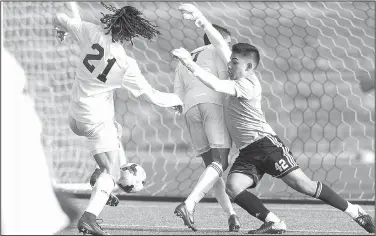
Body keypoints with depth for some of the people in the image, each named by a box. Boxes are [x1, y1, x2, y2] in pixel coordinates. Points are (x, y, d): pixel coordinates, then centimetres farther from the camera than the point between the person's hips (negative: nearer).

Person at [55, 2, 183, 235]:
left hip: (76, 113, 6)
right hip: (98, 119, -6)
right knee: (109, 171, -6)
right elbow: (152, 96, -13)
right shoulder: (127, 65, -22)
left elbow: (61, 19, 0)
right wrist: (176, 100, 6)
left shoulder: (92, 33, -14)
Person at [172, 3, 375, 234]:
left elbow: (216, 85, -23)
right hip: (247, 152, 8)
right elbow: (220, 43, 16)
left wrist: (190, 63, -20)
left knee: (301, 183, -15)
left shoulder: (248, 84, -10)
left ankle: (354, 211, -6)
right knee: (233, 187, -17)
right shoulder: (240, 76, 14)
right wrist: (200, 19, 10)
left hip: (266, 143, -8)